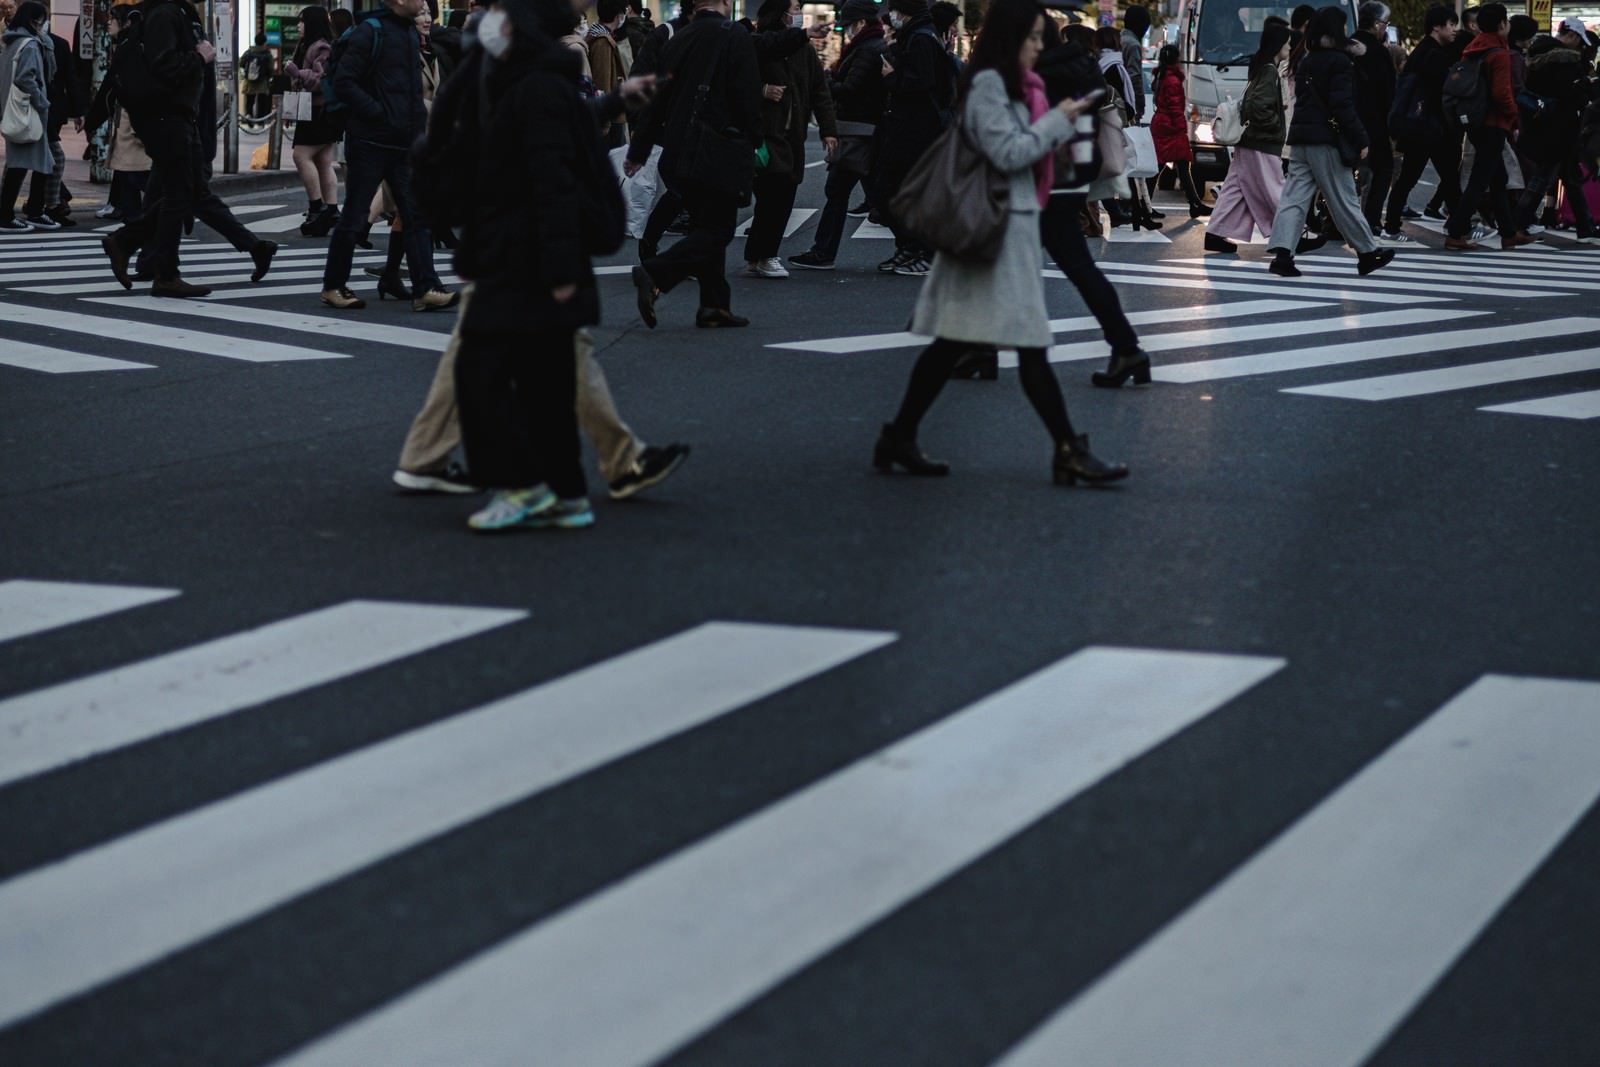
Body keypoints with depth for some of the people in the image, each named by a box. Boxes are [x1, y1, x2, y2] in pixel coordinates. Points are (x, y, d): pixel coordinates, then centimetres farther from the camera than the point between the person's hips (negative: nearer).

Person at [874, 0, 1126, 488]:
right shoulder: (988, 84, -13)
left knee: (952, 342, 10)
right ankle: (1069, 452, -8)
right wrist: (1058, 121, -11)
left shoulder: (1012, 83, 17)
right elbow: (1008, 153, -18)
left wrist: (1056, 133, 7)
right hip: (1001, 223, -10)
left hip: (1015, 222, 10)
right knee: (1030, 343, -8)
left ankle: (899, 439, 13)